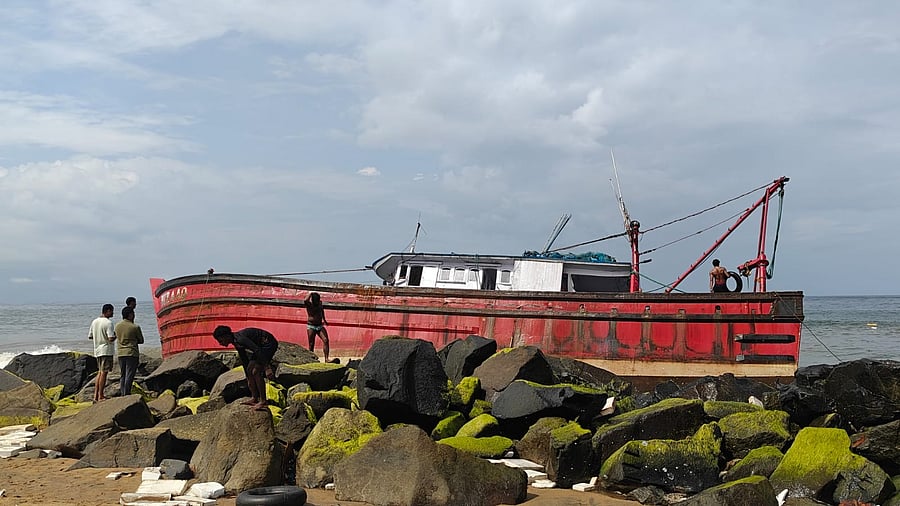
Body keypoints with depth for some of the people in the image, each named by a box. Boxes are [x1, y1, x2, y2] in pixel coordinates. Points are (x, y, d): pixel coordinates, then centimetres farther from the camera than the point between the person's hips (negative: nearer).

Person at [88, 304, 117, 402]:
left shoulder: (94, 322, 9)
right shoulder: (108, 323, -15)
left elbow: (90, 336, 15)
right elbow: (111, 339, -22)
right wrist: (115, 336, -2)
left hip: (97, 350, 8)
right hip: (106, 350, -8)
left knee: (100, 372, 15)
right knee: (104, 373, -3)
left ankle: (96, 395, 14)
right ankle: (100, 396, -1)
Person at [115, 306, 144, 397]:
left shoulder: (117, 326, 5)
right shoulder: (135, 327, -10)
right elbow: (141, 341, 1)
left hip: (121, 353, 5)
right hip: (132, 354, -5)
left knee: (122, 375, 13)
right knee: (129, 376, -3)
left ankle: (122, 394, 11)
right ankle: (126, 394, -6)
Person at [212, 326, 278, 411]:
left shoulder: (239, 338, -24)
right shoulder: (236, 343, 8)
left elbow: (257, 350, -31)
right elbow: (244, 360, 19)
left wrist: (266, 367, -32)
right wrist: (248, 379, 24)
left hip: (269, 343, -10)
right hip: (261, 346, 10)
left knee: (256, 371, -16)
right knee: (249, 370, 9)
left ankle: (263, 401, -11)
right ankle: (254, 398, 14)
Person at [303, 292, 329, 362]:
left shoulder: (320, 303, 5)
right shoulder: (309, 304, -10)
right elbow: (305, 301, -35)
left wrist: (324, 319, 35)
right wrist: (310, 294, -19)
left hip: (320, 326, 4)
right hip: (311, 327, -4)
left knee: (326, 340, -13)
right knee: (311, 344, -2)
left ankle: (326, 359, -15)